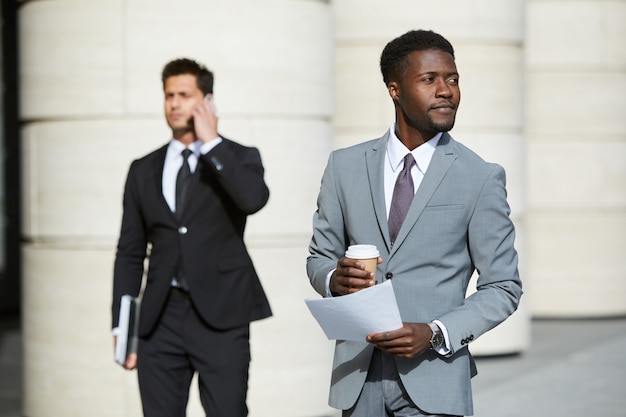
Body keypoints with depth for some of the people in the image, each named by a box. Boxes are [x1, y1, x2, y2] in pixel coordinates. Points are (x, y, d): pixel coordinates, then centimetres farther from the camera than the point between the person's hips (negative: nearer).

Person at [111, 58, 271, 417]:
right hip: (161, 319, 3)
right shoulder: (144, 170, 14)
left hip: (221, 318, -3)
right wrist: (122, 328, 7)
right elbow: (130, 253, 14)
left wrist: (212, 143, -11)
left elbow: (254, 198, -19)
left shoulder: (239, 158, 6)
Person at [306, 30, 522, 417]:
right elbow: (319, 256, 13)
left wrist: (435, 334, -15)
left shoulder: (481, 177, -3)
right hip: (357, 374, 2)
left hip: (433, 381, -2)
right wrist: (334, 279, -10)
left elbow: (503, 287, -1)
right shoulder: (345, 166, 5)